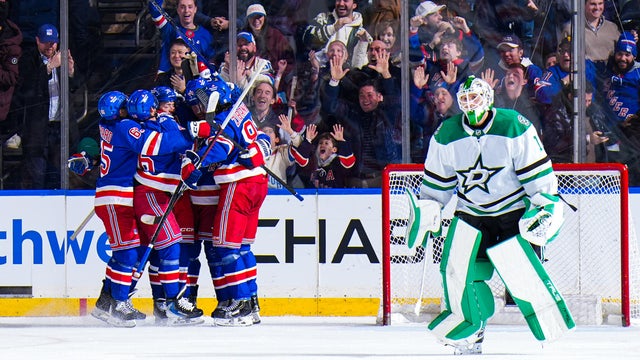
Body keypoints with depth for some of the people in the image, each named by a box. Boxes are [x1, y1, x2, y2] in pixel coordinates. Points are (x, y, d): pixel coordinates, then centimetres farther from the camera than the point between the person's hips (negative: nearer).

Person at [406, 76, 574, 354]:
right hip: (470, 214, 4)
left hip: (514, 212, -4)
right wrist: (426, 211, 5)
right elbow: (436, 180, 10)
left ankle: (553, 336, 1)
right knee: (458, 272, -7)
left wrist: (547, 204, -12)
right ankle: (469, 339, 9)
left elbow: (537, 171, -8)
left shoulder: (515, 127, -14)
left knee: (526, 275, -13)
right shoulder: (447, 134, -2)